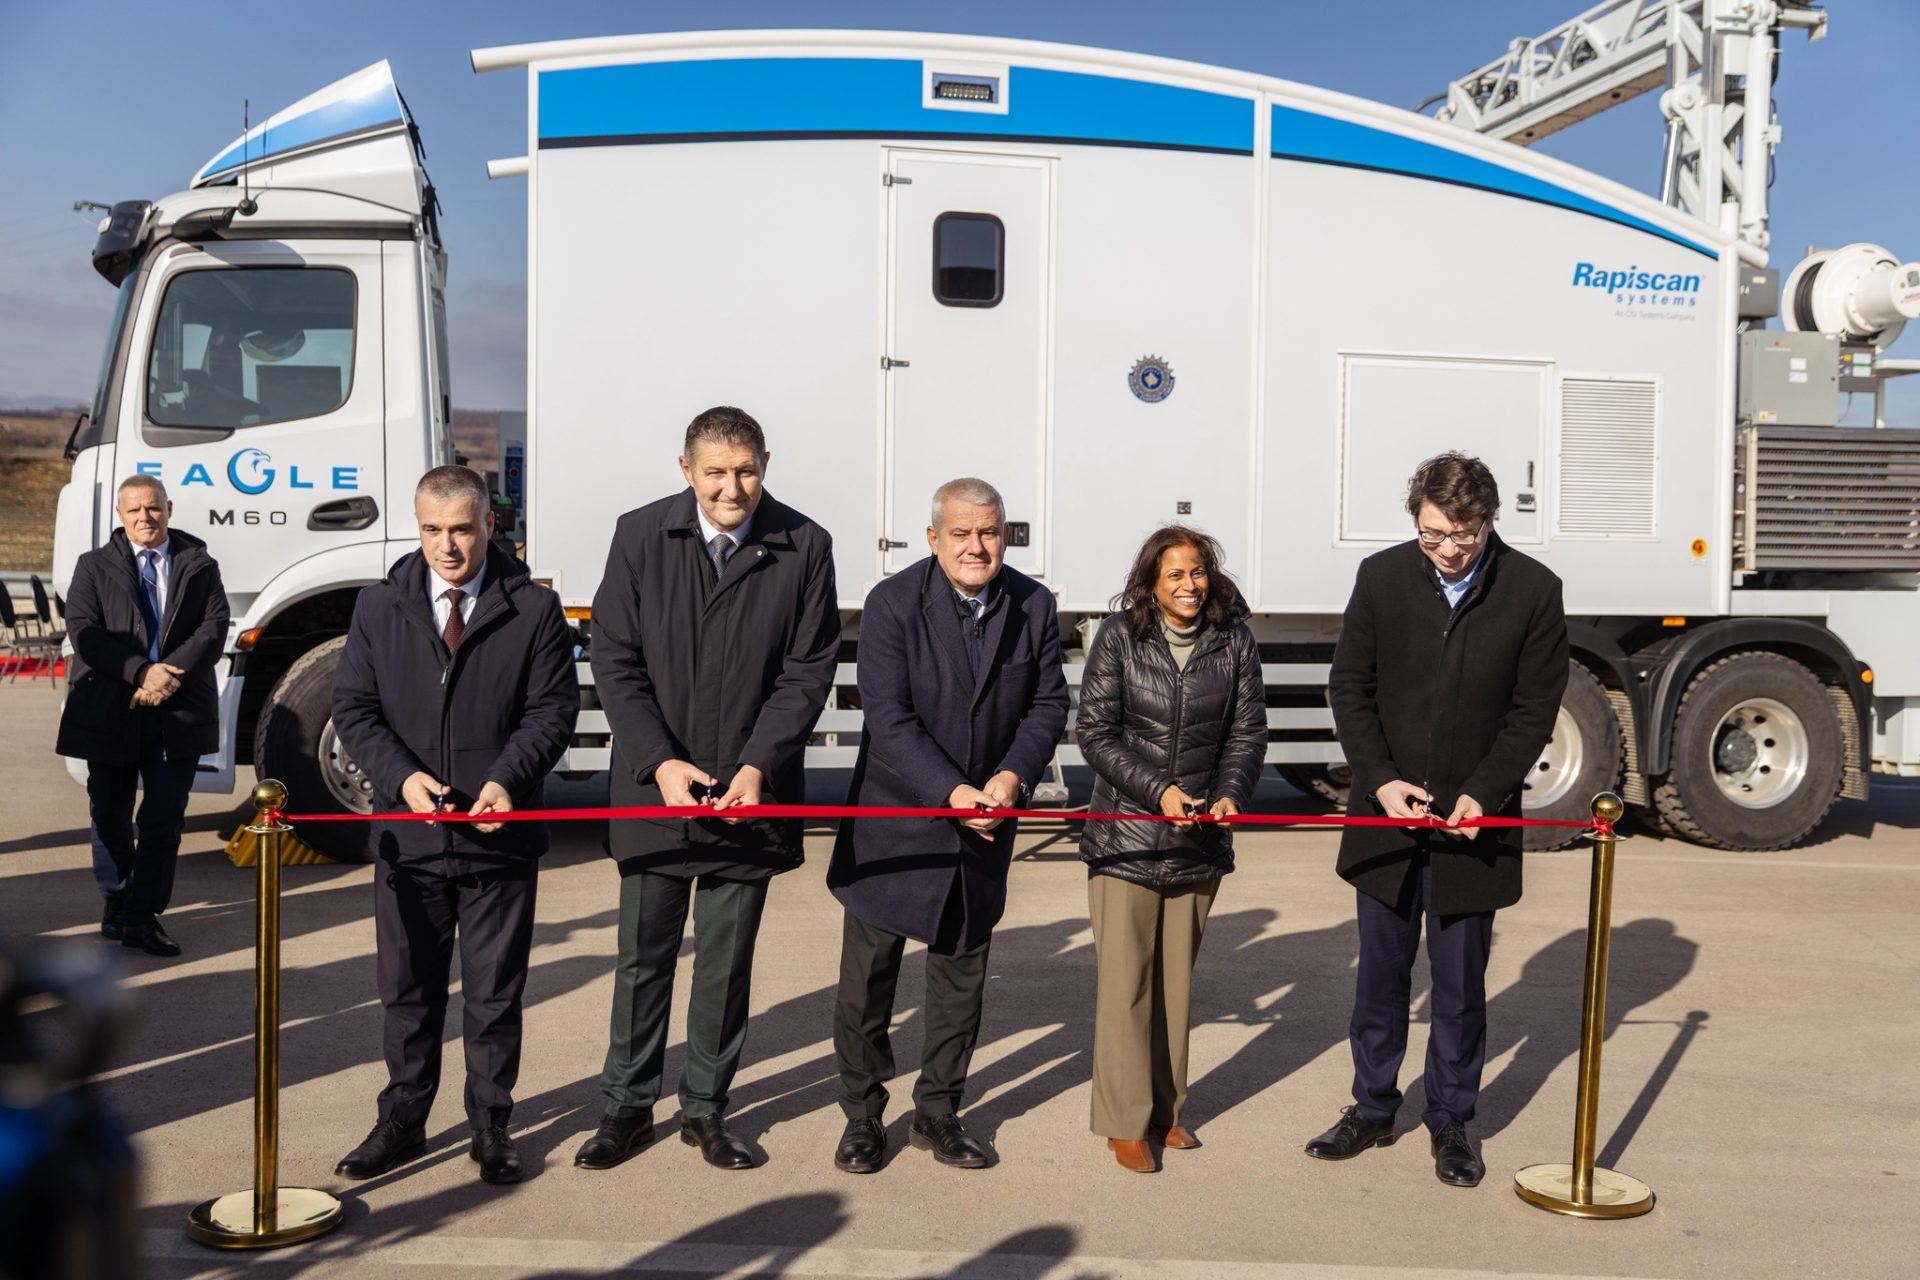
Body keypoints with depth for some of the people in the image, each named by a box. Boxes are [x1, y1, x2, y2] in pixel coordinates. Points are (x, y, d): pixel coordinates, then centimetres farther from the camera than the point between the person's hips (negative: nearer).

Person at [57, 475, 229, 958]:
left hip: (179, 712, 0)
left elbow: (214, 629, -3)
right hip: (109, 713, 1)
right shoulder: (94, 567, 6)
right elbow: (83, 632, -6)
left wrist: (171, 674, -18)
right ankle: (116, 902, 32)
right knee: (110, 817, 12)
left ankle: (142, 917, 4)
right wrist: (141, 672, -19)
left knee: (164, 820, -3)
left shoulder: (200, 567, 8)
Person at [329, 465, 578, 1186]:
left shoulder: (534, 610, -1)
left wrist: (507, 781, -20)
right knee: (407, 989, 13)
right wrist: (402, 775, -13)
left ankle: (491, 1127, 23)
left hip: (499, 836, -2)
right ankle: (402, 1122, 29)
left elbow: (552, 712, -4)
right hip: (408, 836, 2)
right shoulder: (379, 608, 5)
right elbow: (353, 707, 4)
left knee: (494, 993, 8)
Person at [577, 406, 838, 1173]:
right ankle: (628, 1107, 26)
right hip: (654, 787, 0)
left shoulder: (803, 547, -4)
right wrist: (659, 763, -12)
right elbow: (614, 662, -2)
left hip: (749, 793, 0)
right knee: (644, 954, 10)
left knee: (727, 961, 10)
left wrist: (757, 769, -13)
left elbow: (807, 672, -4)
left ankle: (705, 1108, 26)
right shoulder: (640, 537, -2)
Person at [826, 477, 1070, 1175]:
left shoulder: (1033, 605, -3)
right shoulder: (893, 602, -15)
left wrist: (1013, 776, -15)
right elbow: (889, 719, -19)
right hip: (896, 820, -3)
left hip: (984, 825, 4)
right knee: (868, 974, 5)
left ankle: (938, 1113, 29)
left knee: (962, 973, 13)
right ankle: (862, 1115, 23)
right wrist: (951, 792, -27)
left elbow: (1048, 704, 2)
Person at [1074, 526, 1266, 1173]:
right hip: (1125, 836, -2)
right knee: (1125, 980, 0)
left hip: (1199, 840, 3)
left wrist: (1230, 793, -13)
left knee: (1177, 977, 13)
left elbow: (1248, 730, 5)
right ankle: (1125, 1120, 11)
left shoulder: (1235, 640, 1)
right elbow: (1094, 731, -5)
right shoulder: (1119, 636, -5)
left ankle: (1166, 1108, 26)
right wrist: (1158, 791, -15)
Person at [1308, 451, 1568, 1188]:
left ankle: (1451, 1125, 25)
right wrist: (1380, 780, -9)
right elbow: (1349, 687, 2)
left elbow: (1535, 709, -4)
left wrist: (1483, 794, -14)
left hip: (1475, 823, -1)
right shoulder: (1381, 577, -4)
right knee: (1380, 976, 12)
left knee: (1460, 986, 9)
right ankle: (1372, 1111, 28)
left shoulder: (1533, 590, -7)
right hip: (1387, 819, 2)